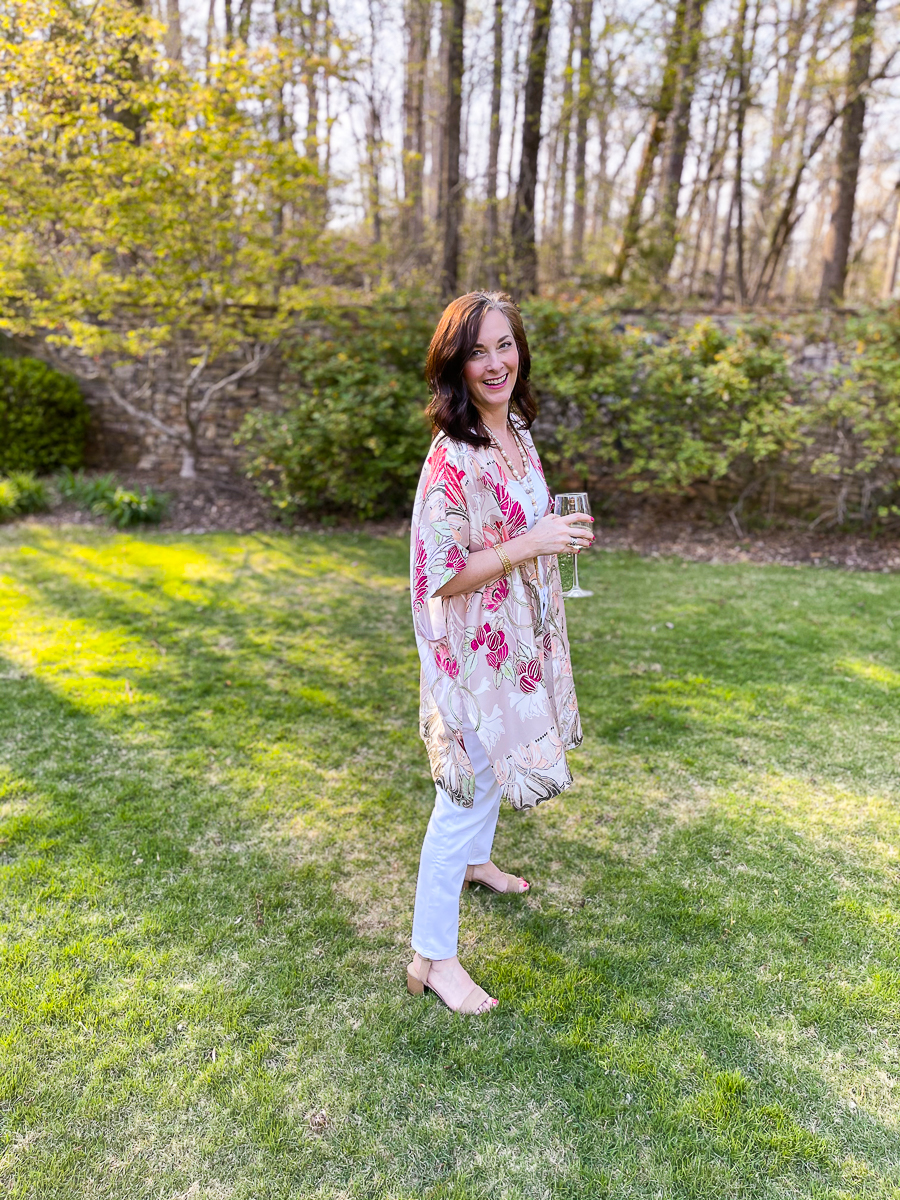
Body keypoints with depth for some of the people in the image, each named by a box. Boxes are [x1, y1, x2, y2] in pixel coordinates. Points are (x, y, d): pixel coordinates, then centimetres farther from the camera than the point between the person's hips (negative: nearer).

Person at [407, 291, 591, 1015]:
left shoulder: (517, 431, 4)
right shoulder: (452, 458, -24)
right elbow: (442, 576, -25)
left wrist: (562, 535, 4)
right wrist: (535, 543, -29)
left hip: (521, 636, 9)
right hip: (473, 648, -9)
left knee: (498, 765, 26)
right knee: (468, 791, 0)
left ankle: (474, 861, 54)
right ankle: (432, 958, 16)